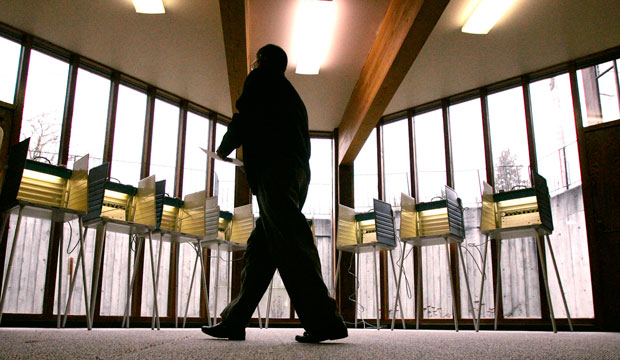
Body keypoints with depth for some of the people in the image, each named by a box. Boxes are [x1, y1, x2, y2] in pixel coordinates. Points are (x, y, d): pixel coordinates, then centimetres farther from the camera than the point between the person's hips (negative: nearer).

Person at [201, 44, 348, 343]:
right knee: (259, 248, 6)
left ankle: (323, 320, -24)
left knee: (289, 243, -17)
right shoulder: (290, 95, 33)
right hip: (298, 173, 9)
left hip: (274, 171, -9)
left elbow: (243, 121, -1)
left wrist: (223, 149, 16)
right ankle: (234, 321, 8)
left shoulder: (261, 78, 10)